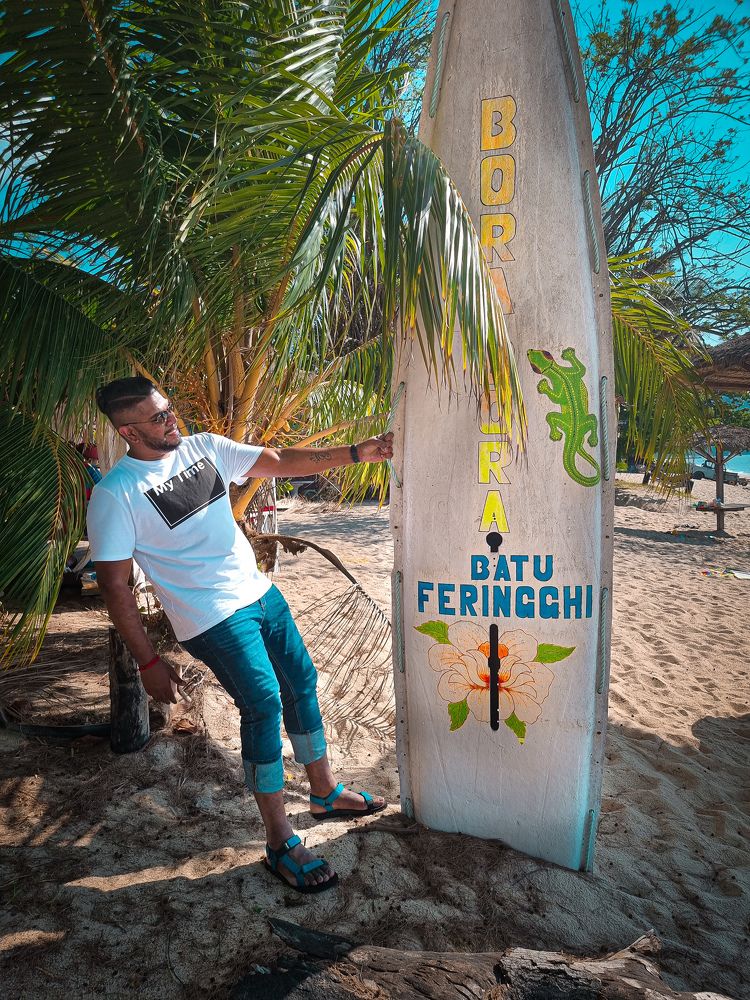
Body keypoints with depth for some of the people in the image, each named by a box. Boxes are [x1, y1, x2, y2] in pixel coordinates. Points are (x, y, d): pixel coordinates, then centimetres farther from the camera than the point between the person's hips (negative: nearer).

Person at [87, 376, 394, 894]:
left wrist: (358, 452, -5)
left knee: (302, 684, 12)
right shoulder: (115, 495, -15)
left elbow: (280, 461, 2)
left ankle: (326, 792, 34)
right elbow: (114, 584, -13)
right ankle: (280, 842, 8)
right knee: (264, 706, -10)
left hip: (261, 593, 7)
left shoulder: (204, 447, 1)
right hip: (214, 618, -7)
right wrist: (150, 661, -11)